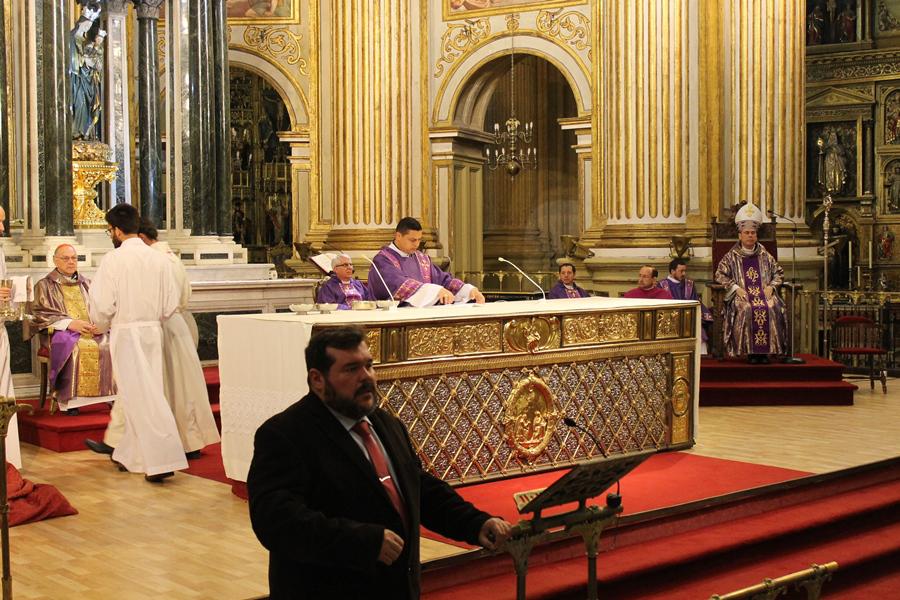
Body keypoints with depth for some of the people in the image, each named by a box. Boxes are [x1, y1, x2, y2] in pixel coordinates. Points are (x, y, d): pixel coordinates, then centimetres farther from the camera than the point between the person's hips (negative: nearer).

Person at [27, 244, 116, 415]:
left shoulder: (86, 284, 23)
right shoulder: (45, 286, 11)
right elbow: (40, 314, -2)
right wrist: (69, 323, -16)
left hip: (92, 331, 4)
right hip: (62, 333, -3)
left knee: (109, 345, -27)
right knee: (74, 347, -37)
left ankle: (111, 395, -23)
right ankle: (69, 399, -32)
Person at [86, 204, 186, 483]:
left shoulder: (114, 259, -12)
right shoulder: (159, 258, 2)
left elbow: (102, 305, -12)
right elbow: (171, 303, 4)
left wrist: (101, 326, 8)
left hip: (125, 333, -6)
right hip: (153, 332, 6)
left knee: (140, 397, -4)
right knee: (134, 393, 16)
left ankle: (162, 460, -9)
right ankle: (125, 452, 29)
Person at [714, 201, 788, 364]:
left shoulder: (764, 256, 18)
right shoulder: (731, 256, 10)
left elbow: (779, 272, 22)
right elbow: (720, 274, 3)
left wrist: (771, 286, 2)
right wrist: (736, 287, -10)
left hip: (764, 292, 2)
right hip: (742, 295, -2)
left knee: (772, 308, -30)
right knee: (746, 309, -35)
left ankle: (767, 350, -25)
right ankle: (749, 351, -28)